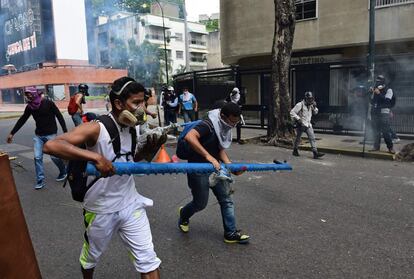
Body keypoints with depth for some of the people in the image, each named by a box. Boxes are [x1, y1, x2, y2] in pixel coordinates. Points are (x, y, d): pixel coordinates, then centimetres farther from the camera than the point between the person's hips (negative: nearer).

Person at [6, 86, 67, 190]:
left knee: (54, 156, -3)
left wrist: (65, 132, -14)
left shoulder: (48, 103, -13)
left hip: (51, 134, -5)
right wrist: (12, 133, 11)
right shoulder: (30, 107, 1)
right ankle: (40, 181, 5)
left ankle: (63, 172, 24)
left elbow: (59, 117, -11)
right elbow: (22, 120, 10)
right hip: (38, 135, 5)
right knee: (37, 157, -3)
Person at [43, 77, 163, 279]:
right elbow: (51, 145, -34)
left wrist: (147, 149, -9)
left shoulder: (135, 128, -3)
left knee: (148, 260, 5)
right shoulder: (96, 128, -22)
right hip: (101, 209, -3)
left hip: (131, 205, 4)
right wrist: (95, 157, -43)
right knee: (91, 256, 24)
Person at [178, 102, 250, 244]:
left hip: (215, 168, 8)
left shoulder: (224, 128, 2)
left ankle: (231, 233, 19)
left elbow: (221, 150, 7)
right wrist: (208, 156, -42)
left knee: (226, 200, 6)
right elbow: (189, 137, -41)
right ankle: (183, 215, 40)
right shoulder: (208, 125, -25)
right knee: (200, 203, 7)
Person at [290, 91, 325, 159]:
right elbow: (292, 112, -15)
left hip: (308, 125, 6)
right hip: (301, 125, -5)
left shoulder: (311, 105, 9)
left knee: (312, 138, -6)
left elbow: (315, 113, 19)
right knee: (298, 138, 9)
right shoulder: (300, 105, -12)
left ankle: (315, 153, -11)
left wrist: (314, 107, -1)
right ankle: (295, 151, 29)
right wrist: (298, 119, -21)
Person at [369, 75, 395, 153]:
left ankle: (390, 147, -3)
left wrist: (379, 94, -20)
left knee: (386, 131, -10)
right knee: (376, 131, 7)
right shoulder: (375, 90, 14)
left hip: (384, 113, -5)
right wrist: (372, 93, -2)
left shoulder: (388, 90, -1)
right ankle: (376, 146, 14)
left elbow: (387, 101, -15)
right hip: (375, 112, 5)